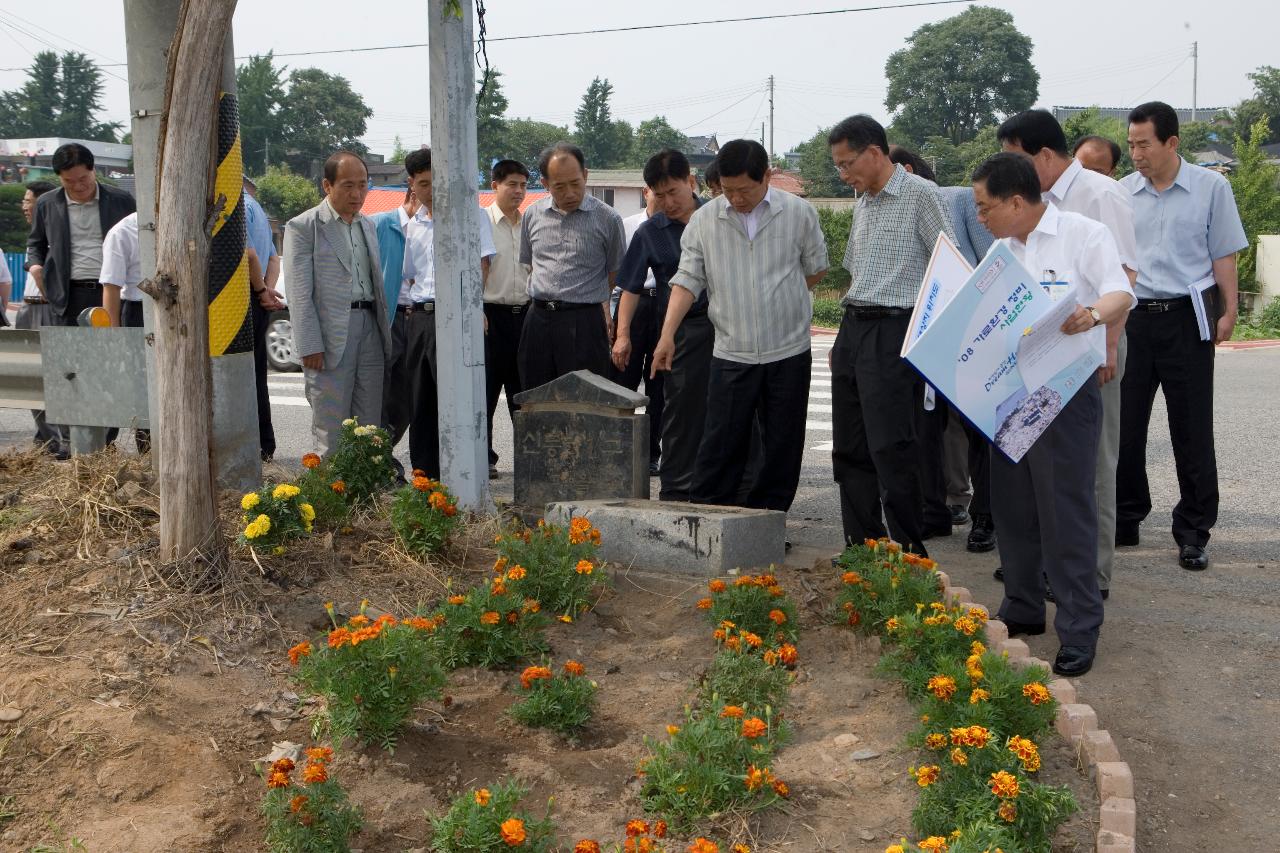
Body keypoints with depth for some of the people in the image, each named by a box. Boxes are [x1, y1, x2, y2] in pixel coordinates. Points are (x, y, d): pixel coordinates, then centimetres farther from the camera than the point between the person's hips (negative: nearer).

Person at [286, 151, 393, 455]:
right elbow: (299, 294, -8)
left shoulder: (368, 226, 18)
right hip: (330, 334, -6)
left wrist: (386, 333, 11)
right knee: (331, 431, -2)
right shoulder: (302, 227, -3)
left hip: (370, 328, 6)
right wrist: (309, 347, -15)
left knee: (371, 427, 7)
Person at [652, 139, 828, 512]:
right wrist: (668, 334, -11)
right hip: (731, 354, 0)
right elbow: (687, 279, -1)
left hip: (789, 351, 1)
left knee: (783, 446, 7)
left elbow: (815, 269, 12)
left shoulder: (799, 213, 0)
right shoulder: (704, 220, 1)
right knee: (720, 444, -1)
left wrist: (781, 301, 8)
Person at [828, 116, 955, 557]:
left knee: (892, 447, -10)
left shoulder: (919, 194, -6)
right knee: (849, 448, 9)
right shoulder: (862, 205, 18)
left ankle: (910, 552, 0)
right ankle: (861, 547, 18)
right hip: (853, 328, 8)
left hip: (893, 330, -8)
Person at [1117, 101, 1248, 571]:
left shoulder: (1211, 187, -1)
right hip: (1132, 317, 3)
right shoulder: (1122, 192, 5)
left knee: (1192, 430, 2)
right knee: (1123, 424, 7)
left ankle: (1193, 533, 12)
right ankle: (1124, 519, 21)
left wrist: (1229, 312, -5)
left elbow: (1223, 255, 1)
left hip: (1186, 318, -3)